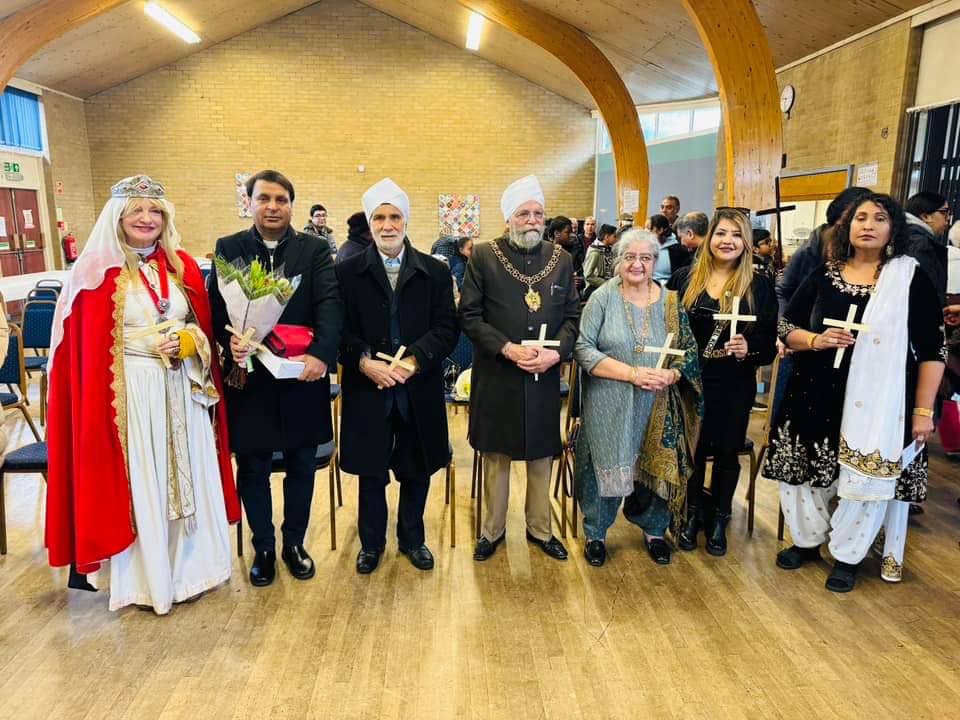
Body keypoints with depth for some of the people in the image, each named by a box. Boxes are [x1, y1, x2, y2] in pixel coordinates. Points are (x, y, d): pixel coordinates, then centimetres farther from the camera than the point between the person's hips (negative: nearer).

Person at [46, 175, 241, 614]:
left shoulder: (182, 266, 8)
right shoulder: (98, 272, -6)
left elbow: (203, 326, 12)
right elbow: (90, 346, -7)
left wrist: (188, 341, -9)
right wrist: (154, 344, -16)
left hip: (184, 389, 5)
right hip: (129, 394, -4)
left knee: (189, 478, 12)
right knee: (138, 485, 4)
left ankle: (191, 564, 29)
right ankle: (146, 578, 20)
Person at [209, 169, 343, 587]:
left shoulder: (315, 249, 0)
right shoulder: (228, 249, 3)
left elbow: (330, 305, -12)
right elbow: (216, 307, -2)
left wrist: (321, 353, -28)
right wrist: (229, 340, -23)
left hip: (302, 377, 0)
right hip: (249, 378, 0)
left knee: (301, 466, 13)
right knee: (253, 469, 12)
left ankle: (294, 543, 33)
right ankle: (263, 548, 32)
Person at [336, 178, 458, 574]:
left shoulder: (436, 272, 3)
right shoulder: (347, 272, 2)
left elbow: (447, 329, -2)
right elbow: (340, 329, -3)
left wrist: (414, 360, -16)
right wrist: (365, 362, -18)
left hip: (419, 389, 1)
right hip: (367, 389, -1)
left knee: (416, 470, 14)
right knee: (371, 471, 12)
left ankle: (412, 538, 35)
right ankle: (371, 542, 33)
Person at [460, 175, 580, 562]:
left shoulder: (561, 259, 5)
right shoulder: (484, 256, -4)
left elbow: (572, 316, 5)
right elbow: (469, 316, -6)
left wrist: (556, 352, -12)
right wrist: (506, 348, -18)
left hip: (545, 377, 3)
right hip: (496, 377, -2)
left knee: (541, 457, 14)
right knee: (496, 457, 11)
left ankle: (539, 528, 33)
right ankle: (492, 530, 29)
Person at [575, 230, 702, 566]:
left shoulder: (670, 302, 5)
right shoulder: (602, 297, -4)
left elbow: (689, 351, 7)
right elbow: (584, 348, -11)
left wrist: (670, 375, -15)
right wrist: (632, 373, -18)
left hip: (658, 408, 3)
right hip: (609, 406, -2)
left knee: (656, 465, 7)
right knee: (605, 466, 3)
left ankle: (654, 529, 33)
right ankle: (596, 533, 26)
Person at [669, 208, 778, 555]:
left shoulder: (759, 285, -3)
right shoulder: (685, 277, 1)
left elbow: (770, 342, -4)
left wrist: (748, 350, -23)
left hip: (735, 386, 0)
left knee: (727, 452, 11)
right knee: (691, 449, 10)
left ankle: (718, 519, 33)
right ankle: (693, 515, 32)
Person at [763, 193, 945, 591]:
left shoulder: (911, 278, -2)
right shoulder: (823, 276, 4)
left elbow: (932, 350, -2)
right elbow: (785, 326, 8)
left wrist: (923, 411, -5)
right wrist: (815, 340, -14)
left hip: (878, 403, -2)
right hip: (816, 396, 3)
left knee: (865, 481, 5)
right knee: (800, 471, 9)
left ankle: (848, 555, 28)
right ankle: (808, 540, 32)